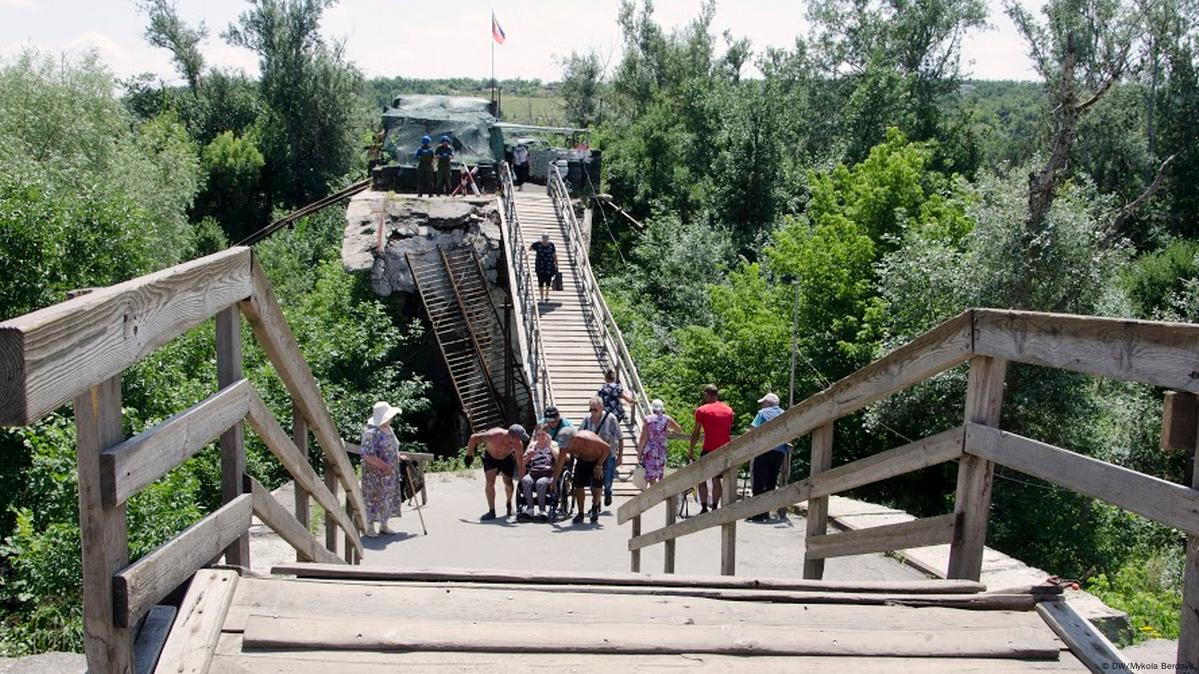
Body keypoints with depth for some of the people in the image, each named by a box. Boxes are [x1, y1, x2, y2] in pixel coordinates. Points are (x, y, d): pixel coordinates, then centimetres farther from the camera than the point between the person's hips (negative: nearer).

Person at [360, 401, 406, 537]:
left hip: (390, 474, 8)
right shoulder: (370, 432, -19)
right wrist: (384, 466, -27)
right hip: (375, 474, -8)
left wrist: (399, 456, 5)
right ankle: (370, 527, 11)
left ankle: (384, 525, 24)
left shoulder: (388, 430, 10)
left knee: (389, 497, 13)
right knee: (373, 498, 0)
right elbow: (367, 455, -24)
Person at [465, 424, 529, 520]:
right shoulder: (493, 435, -40)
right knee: (490, 481, -17)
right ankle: (492, 511, -12)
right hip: (490, 457, -2)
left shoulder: (518, 444, -33)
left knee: (508, 482, 5)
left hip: (507, 458, 2)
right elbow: (473, 438, -25)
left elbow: (520, 464, -25)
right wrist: (469, 456, -15)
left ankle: (509, 504, 36)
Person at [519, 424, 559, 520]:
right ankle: (529, 508, -29)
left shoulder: (553, 445, 14)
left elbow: (559, 459, -6)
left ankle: (542, 510, -28)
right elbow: (523, 463, 22)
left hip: (548, 473, -3)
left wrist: (549, 446, -5)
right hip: (532, 472, 3)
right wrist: (528, 457, 2)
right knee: (526, 480, -33)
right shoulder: (532, 445, 22)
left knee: (540, 482, -37)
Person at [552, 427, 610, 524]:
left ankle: (595, 508, 14)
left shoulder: (587, 439, -40)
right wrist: (554, 483, -20)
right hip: (582, 460, 4)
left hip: (598, 459, -4)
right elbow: (559, 465, -17)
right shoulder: (564, 446, -26)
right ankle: (580, 514, 5)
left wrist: (599, 466, -27)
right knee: (578, 486, -8)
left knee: (596, 486, -13)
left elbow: (607, 448, -27)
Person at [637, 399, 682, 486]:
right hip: (662, 450, 3)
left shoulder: (648, 419, -7)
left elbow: (643, 438, -9)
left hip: (649, 450, -3)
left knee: (651, 477, -1)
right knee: (660, 477, 14)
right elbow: (679, 430, 17)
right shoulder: (667, 419, 1)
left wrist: (639, 452, -4)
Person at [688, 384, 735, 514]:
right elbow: (730, 432, 14)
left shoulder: (702, 410, -4)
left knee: (702, 479, 6)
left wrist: (690, 449, 5)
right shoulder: (728, 410, 9)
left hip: (709, 449, -4)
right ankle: (715, 508, 8)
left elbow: (696, 433, -3)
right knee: (716, 479, 10)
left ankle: (704, 508, -1)